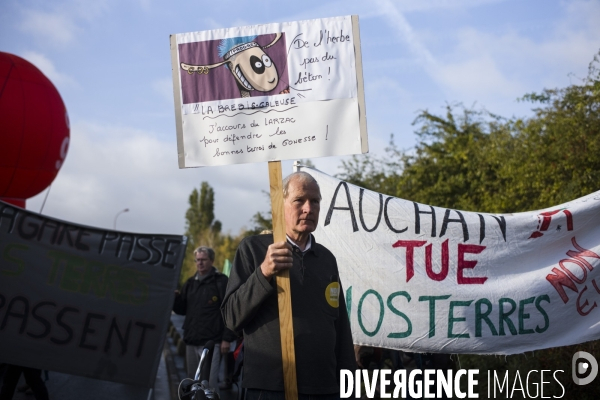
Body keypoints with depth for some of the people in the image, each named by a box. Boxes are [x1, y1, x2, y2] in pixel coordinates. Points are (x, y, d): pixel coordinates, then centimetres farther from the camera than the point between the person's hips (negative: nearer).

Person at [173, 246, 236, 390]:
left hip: (211, 342, -6)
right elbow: (181, 310, 18)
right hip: (191, 341, 6)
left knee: (209, 384, -8)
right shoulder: (190, 283, 15)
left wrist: (227, 339, -14)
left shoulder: (221, 281, -4)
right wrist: (175, 298, -3)